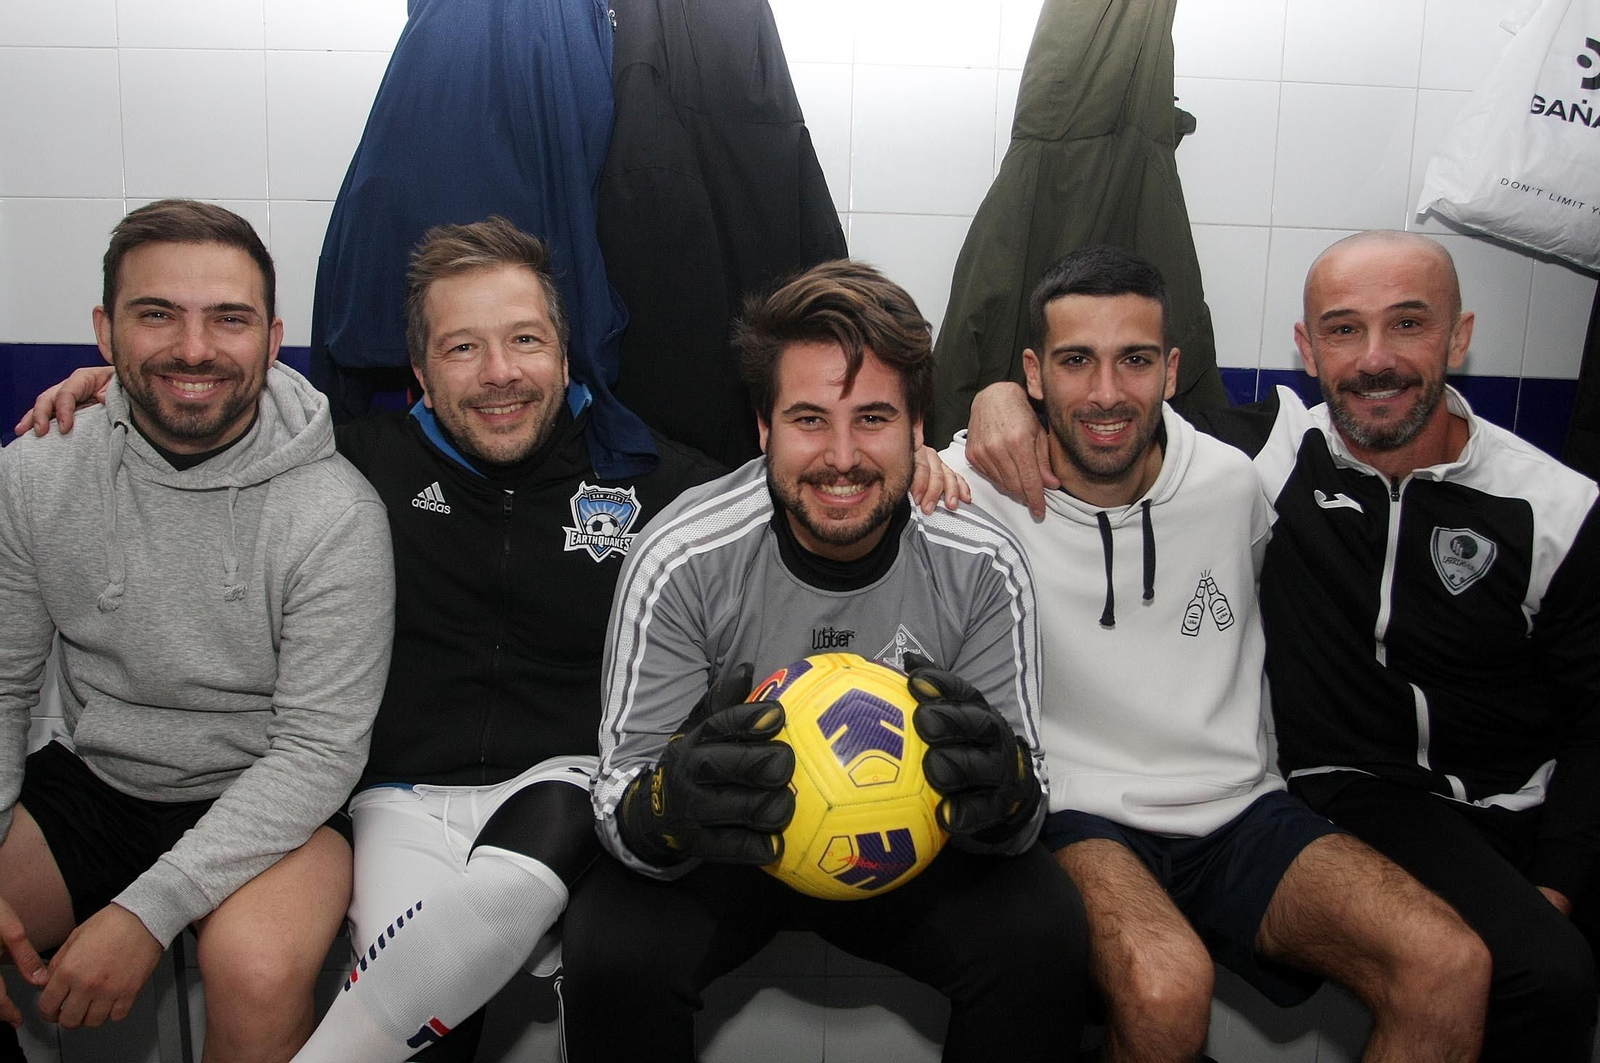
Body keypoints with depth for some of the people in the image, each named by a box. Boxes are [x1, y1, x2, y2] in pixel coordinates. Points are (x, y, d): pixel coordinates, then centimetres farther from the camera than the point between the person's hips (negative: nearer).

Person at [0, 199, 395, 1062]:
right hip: (90, 781, 4)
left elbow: (320, 748, -18)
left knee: (259, 969, -31)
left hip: (267, 801, -4)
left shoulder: (336, 514, -19)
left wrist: (148, 911, -24)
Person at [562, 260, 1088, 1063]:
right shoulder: (682, 560, -22)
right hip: (720, 850, -1)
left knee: (1045, 937, -25)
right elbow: (622, 799, -18)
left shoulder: (983, 568, -17)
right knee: (612, 951, -29)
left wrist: (1006, 790, -36)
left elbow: (1019, 810, -11)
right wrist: (667, 804, -43)